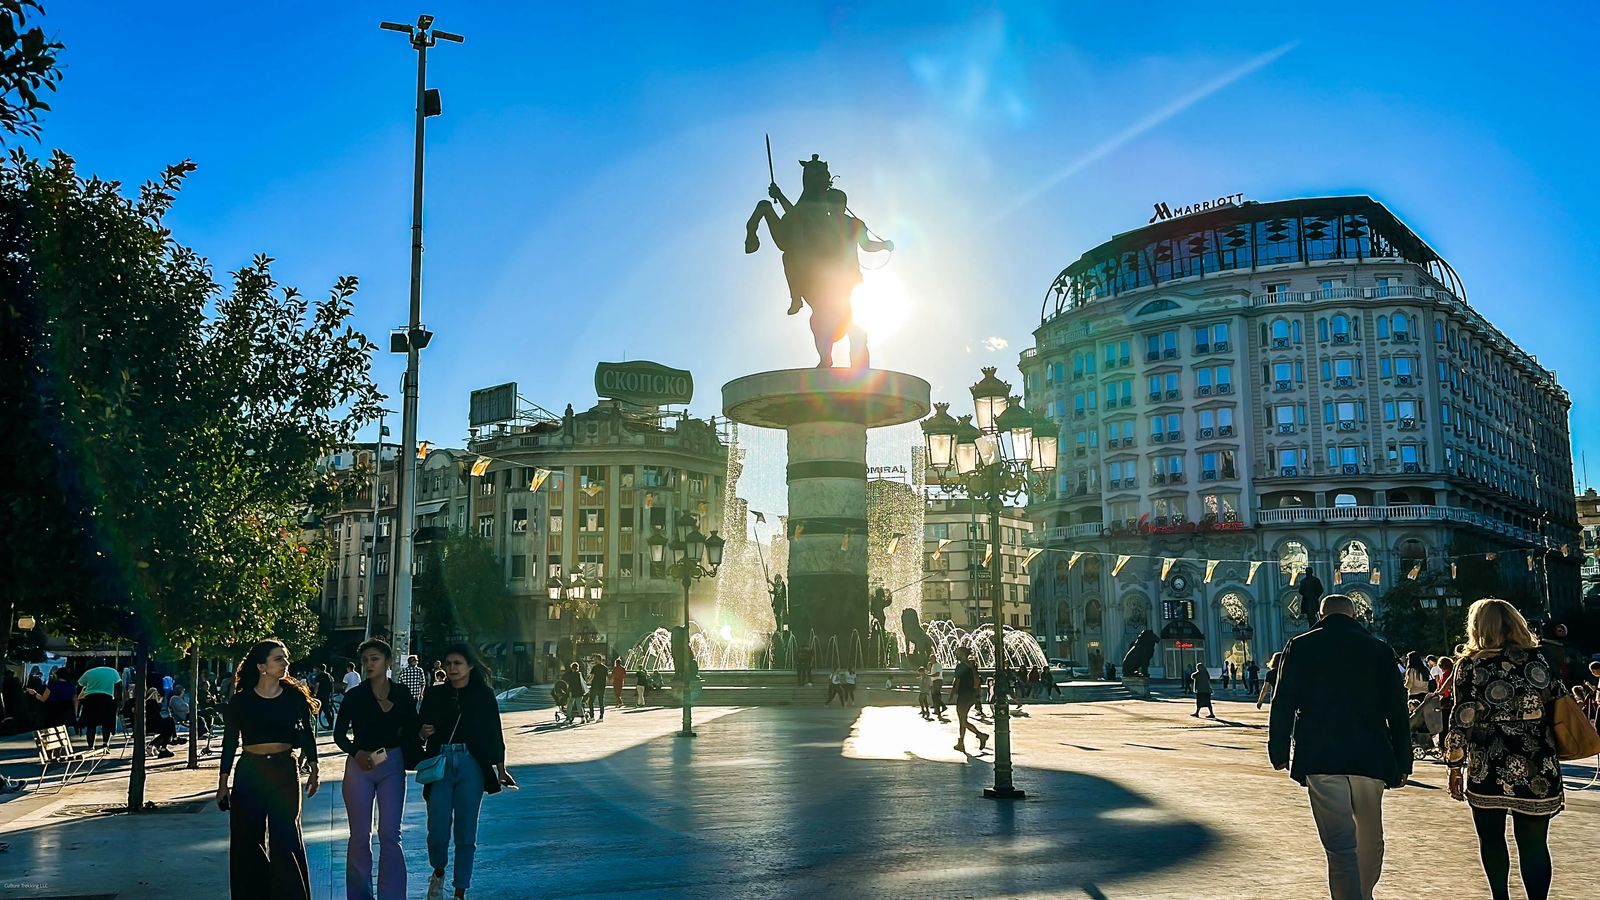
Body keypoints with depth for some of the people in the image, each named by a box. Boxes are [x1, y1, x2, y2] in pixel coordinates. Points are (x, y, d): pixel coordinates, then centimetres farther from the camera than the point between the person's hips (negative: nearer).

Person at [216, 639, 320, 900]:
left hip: (284, 772, 0)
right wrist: (223, 781, 4)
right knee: (247, 840, 6)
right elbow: (230, 742, 5)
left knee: (285, 839, -1)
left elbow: (307, 733, 9)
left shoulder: (295, 696, -1)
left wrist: (313, 768, 7)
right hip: (249, 773, 1)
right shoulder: (241, 700, -2)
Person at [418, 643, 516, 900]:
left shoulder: (484, 695, 3)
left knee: (466, 833, 2)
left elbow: (494, 734, 6)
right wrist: (423, 733, -12)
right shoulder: (434, 694, 7)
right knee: (437, 832, -2)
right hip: (440, 764, 1)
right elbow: (421, 731, 12)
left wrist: (501, 769, 3)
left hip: (471, 766, -1)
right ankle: (438, 872, 29)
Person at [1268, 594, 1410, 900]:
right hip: (1370, 759, 2)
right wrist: (1402, 763, 11)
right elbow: (1398, 711, 6)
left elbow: (1283, 705, -2)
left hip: (1320, 760, -2)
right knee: (1370, 840, 21)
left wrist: (1278, 753, 5)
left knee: (1341, 847, -4)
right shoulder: (1379, 650, 7)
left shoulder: (1300, 647, 2)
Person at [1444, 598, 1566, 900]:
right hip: (1537, 770, 2)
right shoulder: (1540, 659, 2)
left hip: (1488, 770, -1)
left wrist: (1455, 766, 1)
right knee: (1534, 843, 6)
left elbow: (1462, 719, -7)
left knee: (1491, 838, 13)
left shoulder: (1470, 665, -4)